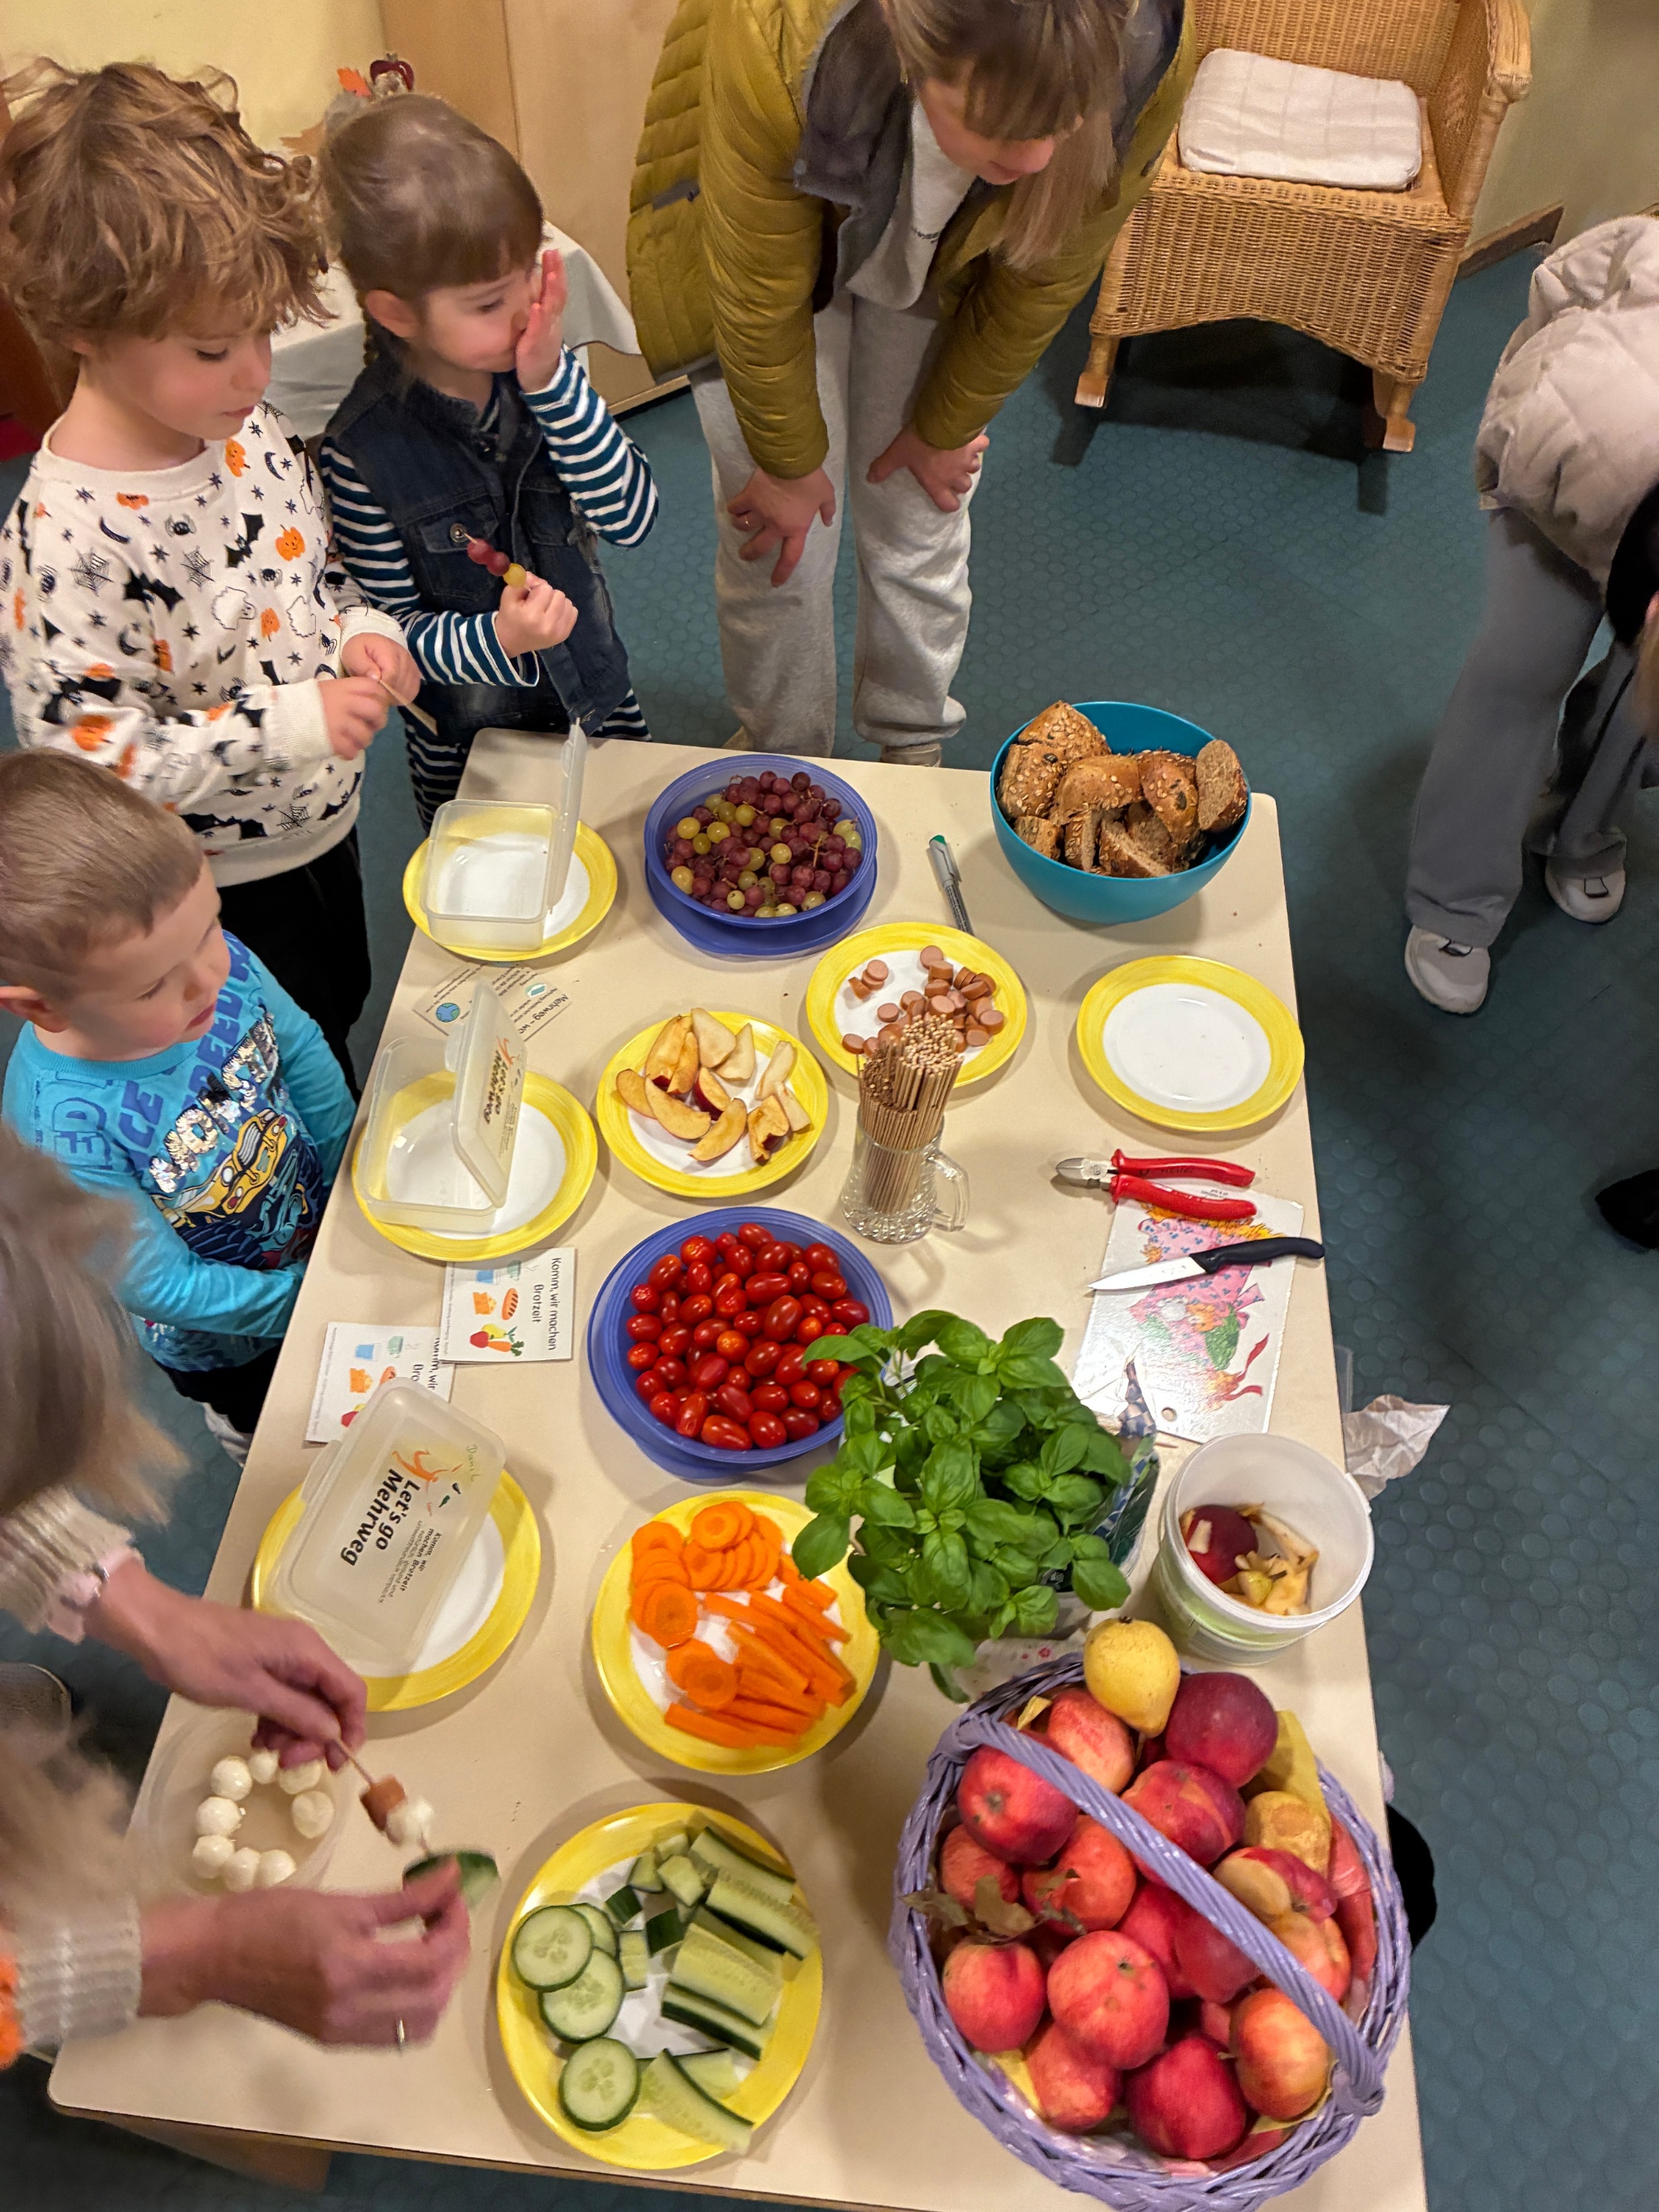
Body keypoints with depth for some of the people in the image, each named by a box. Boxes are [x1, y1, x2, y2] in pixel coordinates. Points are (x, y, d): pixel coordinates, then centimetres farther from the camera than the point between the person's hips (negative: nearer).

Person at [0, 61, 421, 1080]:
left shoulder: (247, 423, -9)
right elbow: (87, 752, -28)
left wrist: (361, 629, -12)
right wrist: (289, 721, -34)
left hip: (324, 822, 7)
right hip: (221, 887, -7)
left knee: (345, 1008, 30)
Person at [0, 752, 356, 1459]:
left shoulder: (217, 959, -28)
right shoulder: (64, 1130, -41)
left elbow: (302, 1054, -6)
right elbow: (165, 1287, -27)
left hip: (323, 1227, 4)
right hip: (230, 1345, -4)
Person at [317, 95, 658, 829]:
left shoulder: (539, 365, -14)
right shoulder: (362, 451, -25)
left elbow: (632, 518, -19)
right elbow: (394, 631, -17)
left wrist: (554, 383, -30)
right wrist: (499, 640, -37)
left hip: (597, 700, 4)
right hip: (466, 750, -4)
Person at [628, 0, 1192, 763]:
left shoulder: (1147, 66, -36)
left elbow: (1043, 282, -16)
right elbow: (760, 297, -26)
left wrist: (946, 429, -2)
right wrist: (790, 463, -10)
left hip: (951, 257, 2)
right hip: (783, 227, -2)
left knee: (921, 525, 7)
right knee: (779, 542, 1)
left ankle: (913, 746, 36)